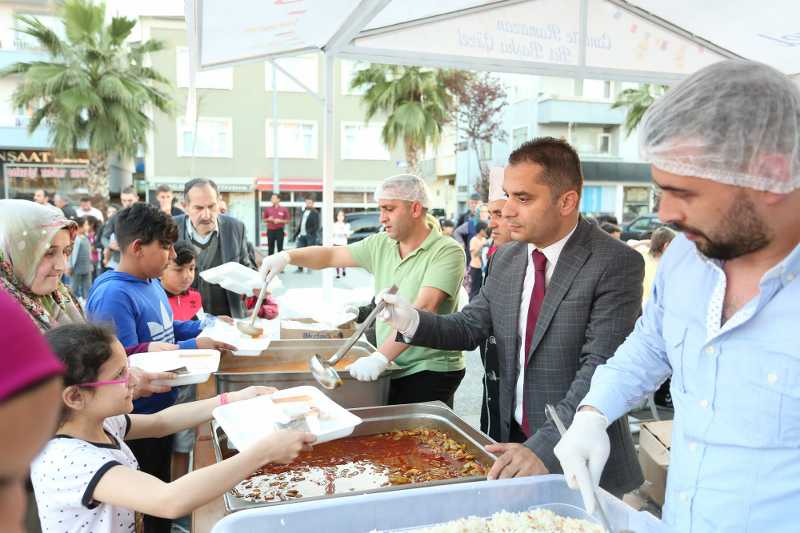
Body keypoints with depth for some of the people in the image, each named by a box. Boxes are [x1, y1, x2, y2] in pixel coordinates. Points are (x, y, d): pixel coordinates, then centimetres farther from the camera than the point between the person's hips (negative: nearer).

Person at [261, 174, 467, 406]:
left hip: (432, 370, -5)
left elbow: (423, 309, -27)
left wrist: (380, 358, -34)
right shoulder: (381, 244, 5)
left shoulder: (447, 252, -16)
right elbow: (331, 255, 9)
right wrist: (287, 256, -9)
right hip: (391, 369, 6)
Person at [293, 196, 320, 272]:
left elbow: (317, 225, -10)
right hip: (302, 235, 6)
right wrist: (297, 233, 16)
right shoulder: (303, 212, 18)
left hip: (310, 236, -6)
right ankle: (300, 268, 11)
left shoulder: (315, 213, -3)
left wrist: (311, 232, -20)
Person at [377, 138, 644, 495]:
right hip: (514, 440, 5)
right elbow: (471, 327, 7)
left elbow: (601, 368, -24)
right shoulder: (506, 258, 2)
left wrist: (546, 447, -32)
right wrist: (414, 322, -12)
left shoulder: (617, 264, -18)